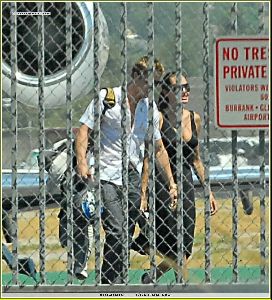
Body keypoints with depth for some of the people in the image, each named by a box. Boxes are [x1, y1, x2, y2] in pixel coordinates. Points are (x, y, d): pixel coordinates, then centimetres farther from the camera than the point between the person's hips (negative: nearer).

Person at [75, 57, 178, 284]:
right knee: (116, 231, -17)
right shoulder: (107, 97, -4)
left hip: (134, 178, 5)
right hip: (107, 177, -5)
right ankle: (112, 285, -14)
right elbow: (84, 130, -2)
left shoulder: (150, 108, 10)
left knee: (126, 236, 3)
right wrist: (82, 162, -15)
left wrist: (171, 181, 16)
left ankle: (115, 282, 8)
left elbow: (159, 148, 18)